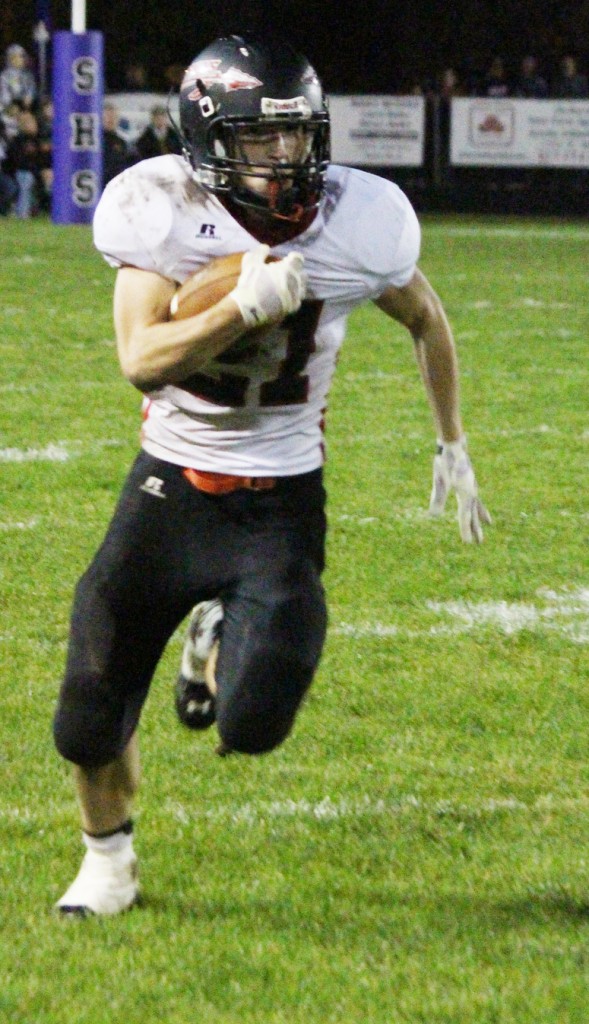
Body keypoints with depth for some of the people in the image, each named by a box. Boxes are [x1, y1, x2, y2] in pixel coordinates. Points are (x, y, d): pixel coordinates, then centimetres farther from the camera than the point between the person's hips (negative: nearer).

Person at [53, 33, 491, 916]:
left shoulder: (359, 222, -11)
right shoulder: (162, 210, -14)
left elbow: (426, 320, 9)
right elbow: (140, 359, -20)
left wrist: (452, 445, 14)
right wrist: (244, 309, -33)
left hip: (279, 503, 0)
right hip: (169, 486, 0)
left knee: (252, 725, -16)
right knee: (90, 725, 1)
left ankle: (220, 644, 22)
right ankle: (108, 858, 34)